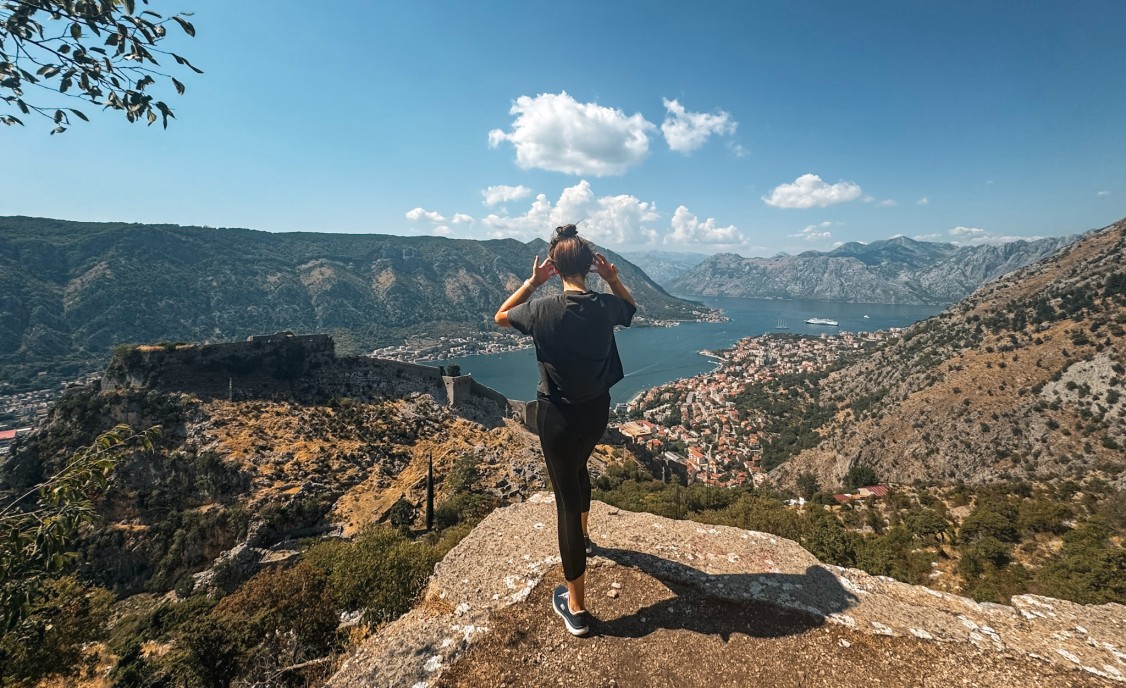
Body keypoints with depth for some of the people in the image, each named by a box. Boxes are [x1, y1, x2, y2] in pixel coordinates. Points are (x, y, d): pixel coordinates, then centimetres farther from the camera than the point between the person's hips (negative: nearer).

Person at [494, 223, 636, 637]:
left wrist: (532, 283, -2)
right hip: (597, 411, 5)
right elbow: (630, 307, 17)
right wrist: (613, 279, 2)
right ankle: (582, 534, 58)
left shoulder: (543, 310, -18)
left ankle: (575, 607, 18)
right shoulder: (606, 306, -9)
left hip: (557, 415, -4)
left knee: (567, 498, 5)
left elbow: (501, 316, 3)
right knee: (578, 467, 33)